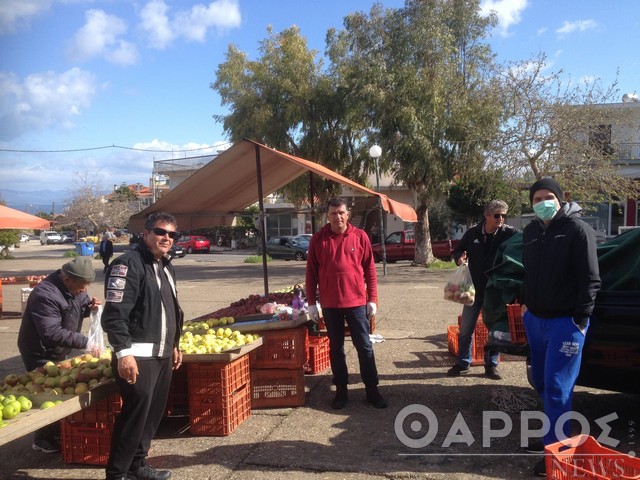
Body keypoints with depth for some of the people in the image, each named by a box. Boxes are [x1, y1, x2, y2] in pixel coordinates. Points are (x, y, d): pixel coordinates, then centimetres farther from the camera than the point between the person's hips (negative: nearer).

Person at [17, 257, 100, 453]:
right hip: (41, 353, -9)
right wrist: (85, 341, -37)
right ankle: (43, 439, 15)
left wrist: (89, 307, -13)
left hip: (57, 351, 9)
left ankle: (56, 430, 33)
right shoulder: (45, 295, -32)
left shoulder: (74, 288, -5)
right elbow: (52, 333, -37)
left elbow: (79, 305, 12)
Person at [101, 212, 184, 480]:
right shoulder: (128, 264, -13)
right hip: (137, 356, -9)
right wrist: (123, 352, -25)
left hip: (162, 354, 9)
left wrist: (174, 345, 22)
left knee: (154, 412, 15)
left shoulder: (165, 266, 15)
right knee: (135, 413, -6)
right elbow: (115, 313, -20)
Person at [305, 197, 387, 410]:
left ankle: (372, 389, 18)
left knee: (364, 347, 6)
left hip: (357, 302, -1)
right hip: (330, 304, 1)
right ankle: (341, 390, 23)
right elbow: (311, 273, 3)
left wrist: (372, 298, -1)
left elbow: (370, 269, 2)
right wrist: (311, 302, 0)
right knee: (336, 348, 11)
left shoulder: (360, 236, -1)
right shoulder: (318, 239, 0)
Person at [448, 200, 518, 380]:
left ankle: (491, 364, 24)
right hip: (474, 289, 2)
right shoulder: (472, 233, -3)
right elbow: (457, 251, 8)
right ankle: (463, 363, 24)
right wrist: (459, 258, -14)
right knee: (466, 328, 9)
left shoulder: (509, 233, -9)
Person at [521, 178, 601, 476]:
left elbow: (590, 279, -13)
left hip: (565, 322, -7)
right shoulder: (531, 231, 9)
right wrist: (526, 302, 16)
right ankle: (554, 437, 34)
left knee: (557, 388, -3)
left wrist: (581, 318, -16)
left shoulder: (577, 229, -12)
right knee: (541, 382, 16)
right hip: (535, 319, 7)